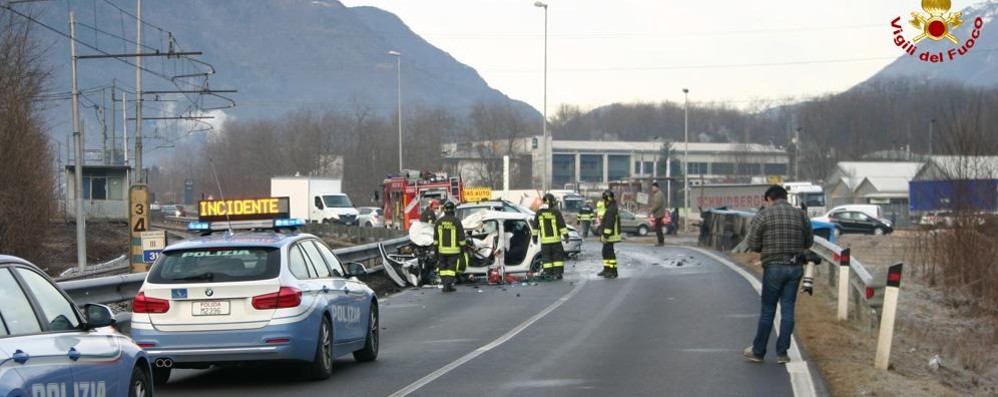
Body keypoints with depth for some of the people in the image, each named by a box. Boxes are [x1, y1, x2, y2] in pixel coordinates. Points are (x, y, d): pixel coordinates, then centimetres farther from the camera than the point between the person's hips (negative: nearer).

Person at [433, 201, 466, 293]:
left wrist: (435, 250, 9)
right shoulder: (456, 221, -8)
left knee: (443, 267, 12)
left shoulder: (438, 221, 0)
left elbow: (435, 238, 3)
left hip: (442, 250, 2)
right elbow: (461, 237, -7)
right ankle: (448, 286, -5)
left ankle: (444, 285, 9)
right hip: (454, 250, -2)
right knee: (451, 268, 3)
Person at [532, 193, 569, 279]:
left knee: (546, 257, 6)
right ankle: (558, 273, 0)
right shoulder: (556, 212, -5)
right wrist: (566, 235, 2)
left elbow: (535, 226, 8)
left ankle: (548, 273, 3)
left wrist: (534, 237, 16)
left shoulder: (539, 213, 2)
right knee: (558, 256, 6)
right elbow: (562, 225, -4)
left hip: (544, 240, 1)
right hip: (555, 239, -1)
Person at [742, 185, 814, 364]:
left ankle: (758, 351, 15)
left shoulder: (763, 215, -6)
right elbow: (809, 242, 10)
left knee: (767, 310, 6)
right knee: (788, 309, 8)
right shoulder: (800, 215, 5)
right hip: (796, 267, 3)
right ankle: (782, 353, 9)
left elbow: (753, 244, -6)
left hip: (774, 267, -3)